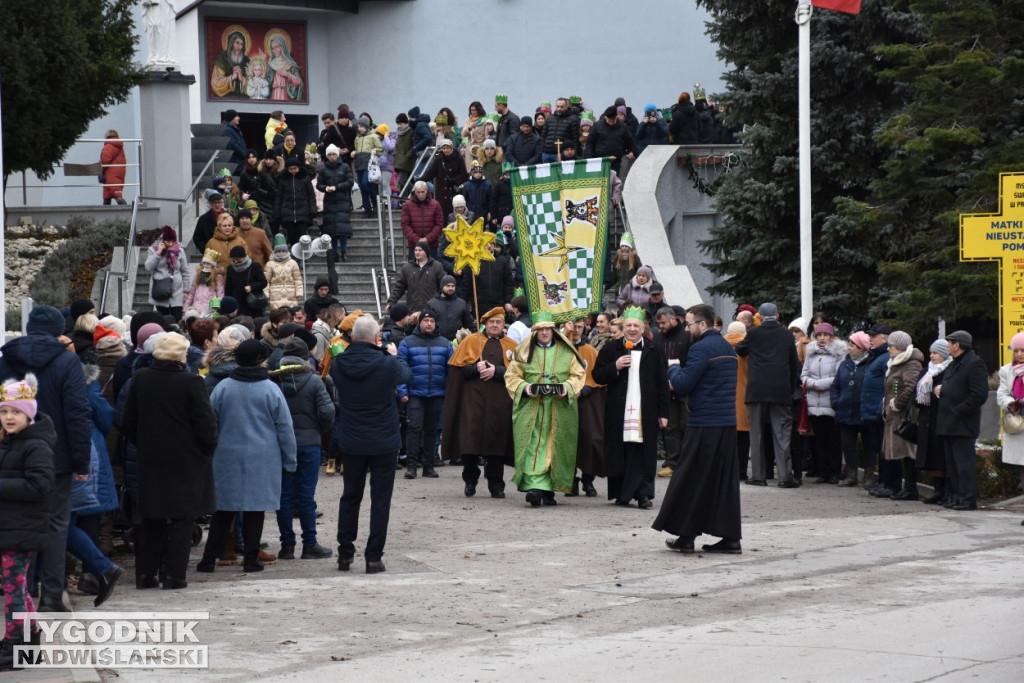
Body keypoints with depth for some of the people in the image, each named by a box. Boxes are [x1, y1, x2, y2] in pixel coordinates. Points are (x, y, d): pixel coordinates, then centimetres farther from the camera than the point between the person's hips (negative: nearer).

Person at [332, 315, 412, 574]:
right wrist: (392, 355, 22)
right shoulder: (387, 365, -18)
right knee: (380, 500, 6)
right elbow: (407, 374, 4)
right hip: (384, 443, -3)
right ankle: (374, 557, 5)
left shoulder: (339, 365, -10)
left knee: (350, 497, 16)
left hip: (350, 443, 3)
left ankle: (344, 554, 20)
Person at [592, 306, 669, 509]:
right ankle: (621, 494, 8)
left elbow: (662, 384, 7)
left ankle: (642, 494, -5)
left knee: (642, 452, -5)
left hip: (645, 412, -1)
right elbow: (597, 376, 6)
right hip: (618, 412, 1)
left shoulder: (653, 351, 8)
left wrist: (663, 413, 2)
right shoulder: (611, 349, 8)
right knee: (619, 452, 1)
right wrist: (615, 367, -12)